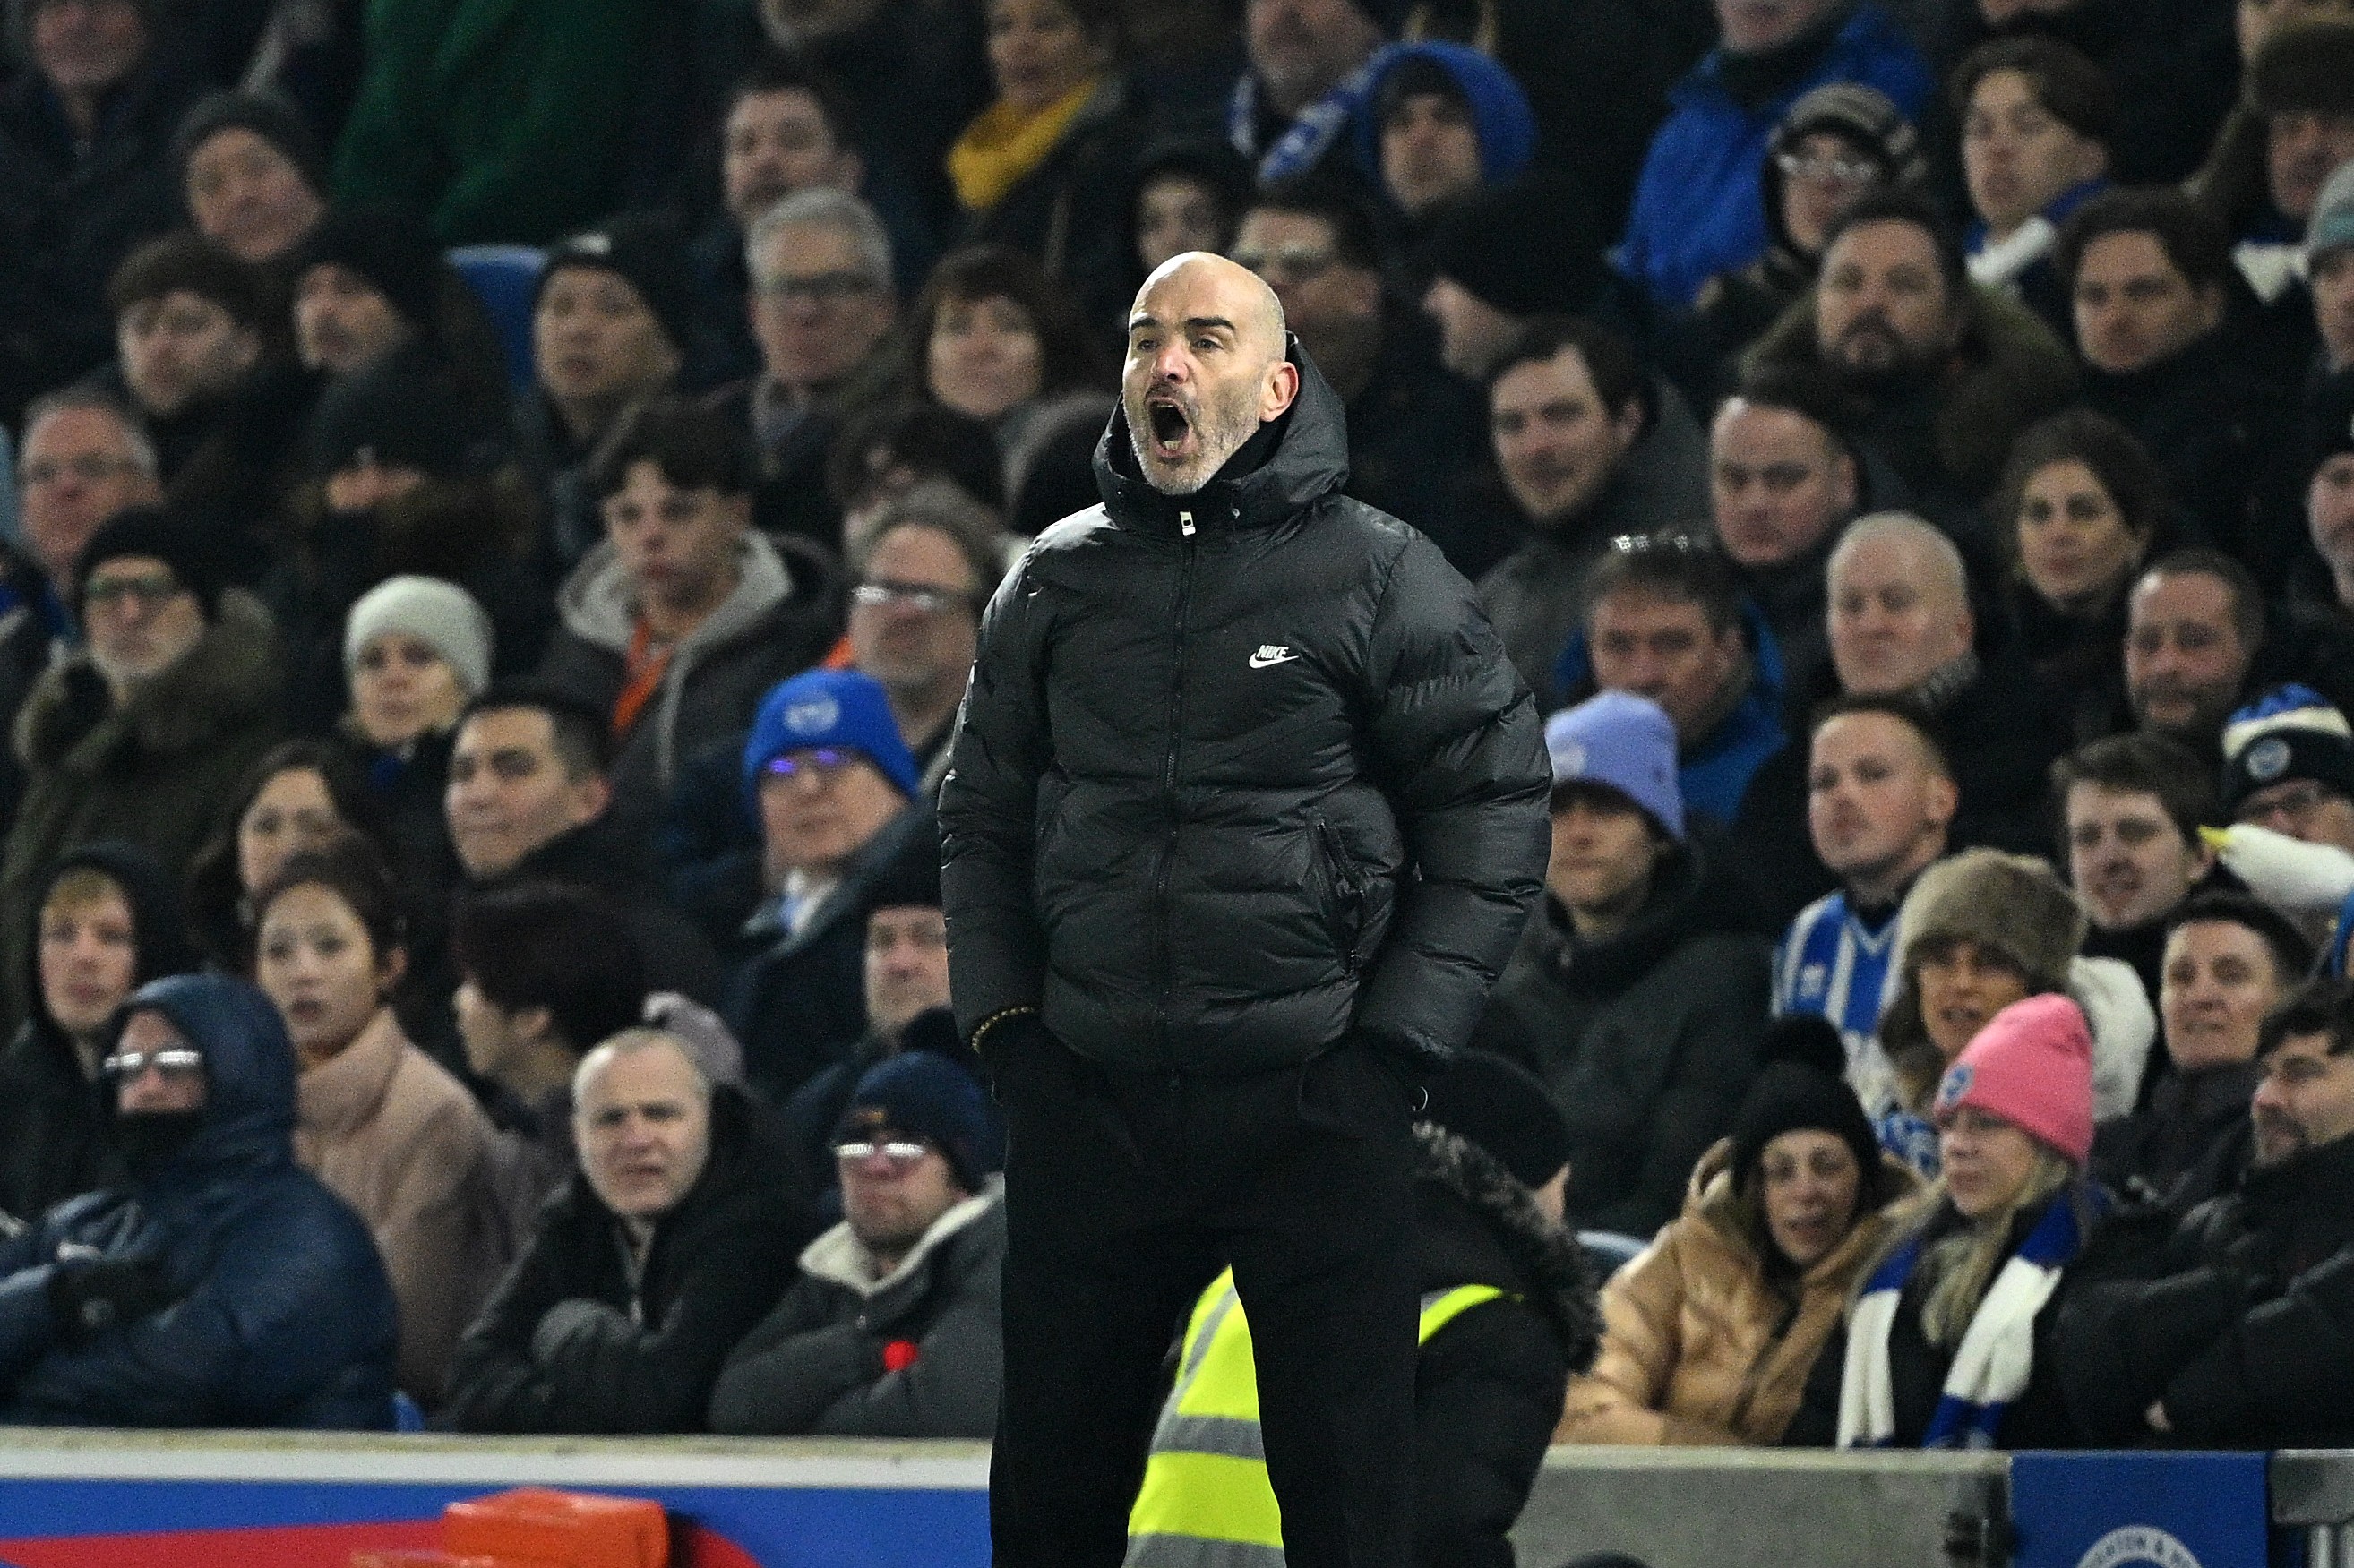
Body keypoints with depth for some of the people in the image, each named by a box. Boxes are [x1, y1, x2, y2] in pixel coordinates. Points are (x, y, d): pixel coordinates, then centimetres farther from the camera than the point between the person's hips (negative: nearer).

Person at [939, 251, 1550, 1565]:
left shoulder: (1380, 574, -1)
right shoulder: (1057, 582, 10)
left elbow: (1496, 814, -1)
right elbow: (984, 815, 18)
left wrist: (1395, 1040, -7)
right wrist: (1002, 1017, 6)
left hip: (1314, 1105, -3)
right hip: (1088, 1102, 3)